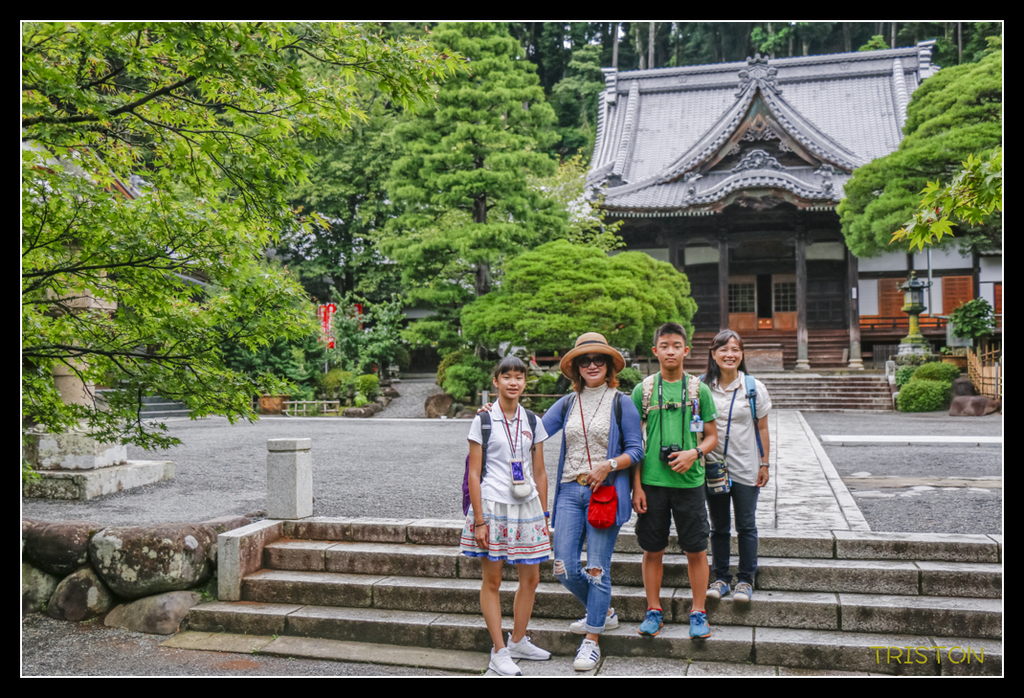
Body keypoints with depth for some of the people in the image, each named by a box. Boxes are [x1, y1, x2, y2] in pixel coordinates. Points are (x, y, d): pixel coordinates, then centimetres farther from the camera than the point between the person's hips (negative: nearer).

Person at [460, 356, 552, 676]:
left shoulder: (532, 422, 8)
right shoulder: (483, 421, -3)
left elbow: (540, 473, 12)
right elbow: (474, 474, -5)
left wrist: (543, 516, 9)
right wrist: (478, 520, -10)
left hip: (527, 506, 4)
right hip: (492, 505, -4)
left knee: (531, 578, 9)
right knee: (492, 580, 3)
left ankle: (518, 641, 27)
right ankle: (499, 652, 13)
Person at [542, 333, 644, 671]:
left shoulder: (621, 403, 2)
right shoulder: (567, 404, 12)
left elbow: (636, 450, 0)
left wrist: (608, 465, -16)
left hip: (606, 492, -4)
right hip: (570, 491, 4)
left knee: (597, 567, -3)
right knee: (565, 568, 1)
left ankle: (592, 639, 10)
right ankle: (604, 612, 28)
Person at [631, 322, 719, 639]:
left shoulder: (699, 390, 3)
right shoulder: (643, 390, 3)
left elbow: (712, 437, 8)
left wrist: (694, 453, -14)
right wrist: (636, 486, -2)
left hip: (689, 481, 0)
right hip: (652, 482, 0)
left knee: (696, 550, 5)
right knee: (653, 550, 8)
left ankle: (698, 612, 19)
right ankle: (654, 610, 23)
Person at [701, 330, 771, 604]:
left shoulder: (755, 388, -2)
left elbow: (762, 429, 2)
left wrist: (764, 464, 0)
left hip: (745, 468, -1)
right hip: (712, 466, 1)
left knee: (746, 527, 6)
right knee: (718, 527, 11)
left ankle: (745, 579, 18)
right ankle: (720, 578, 22)